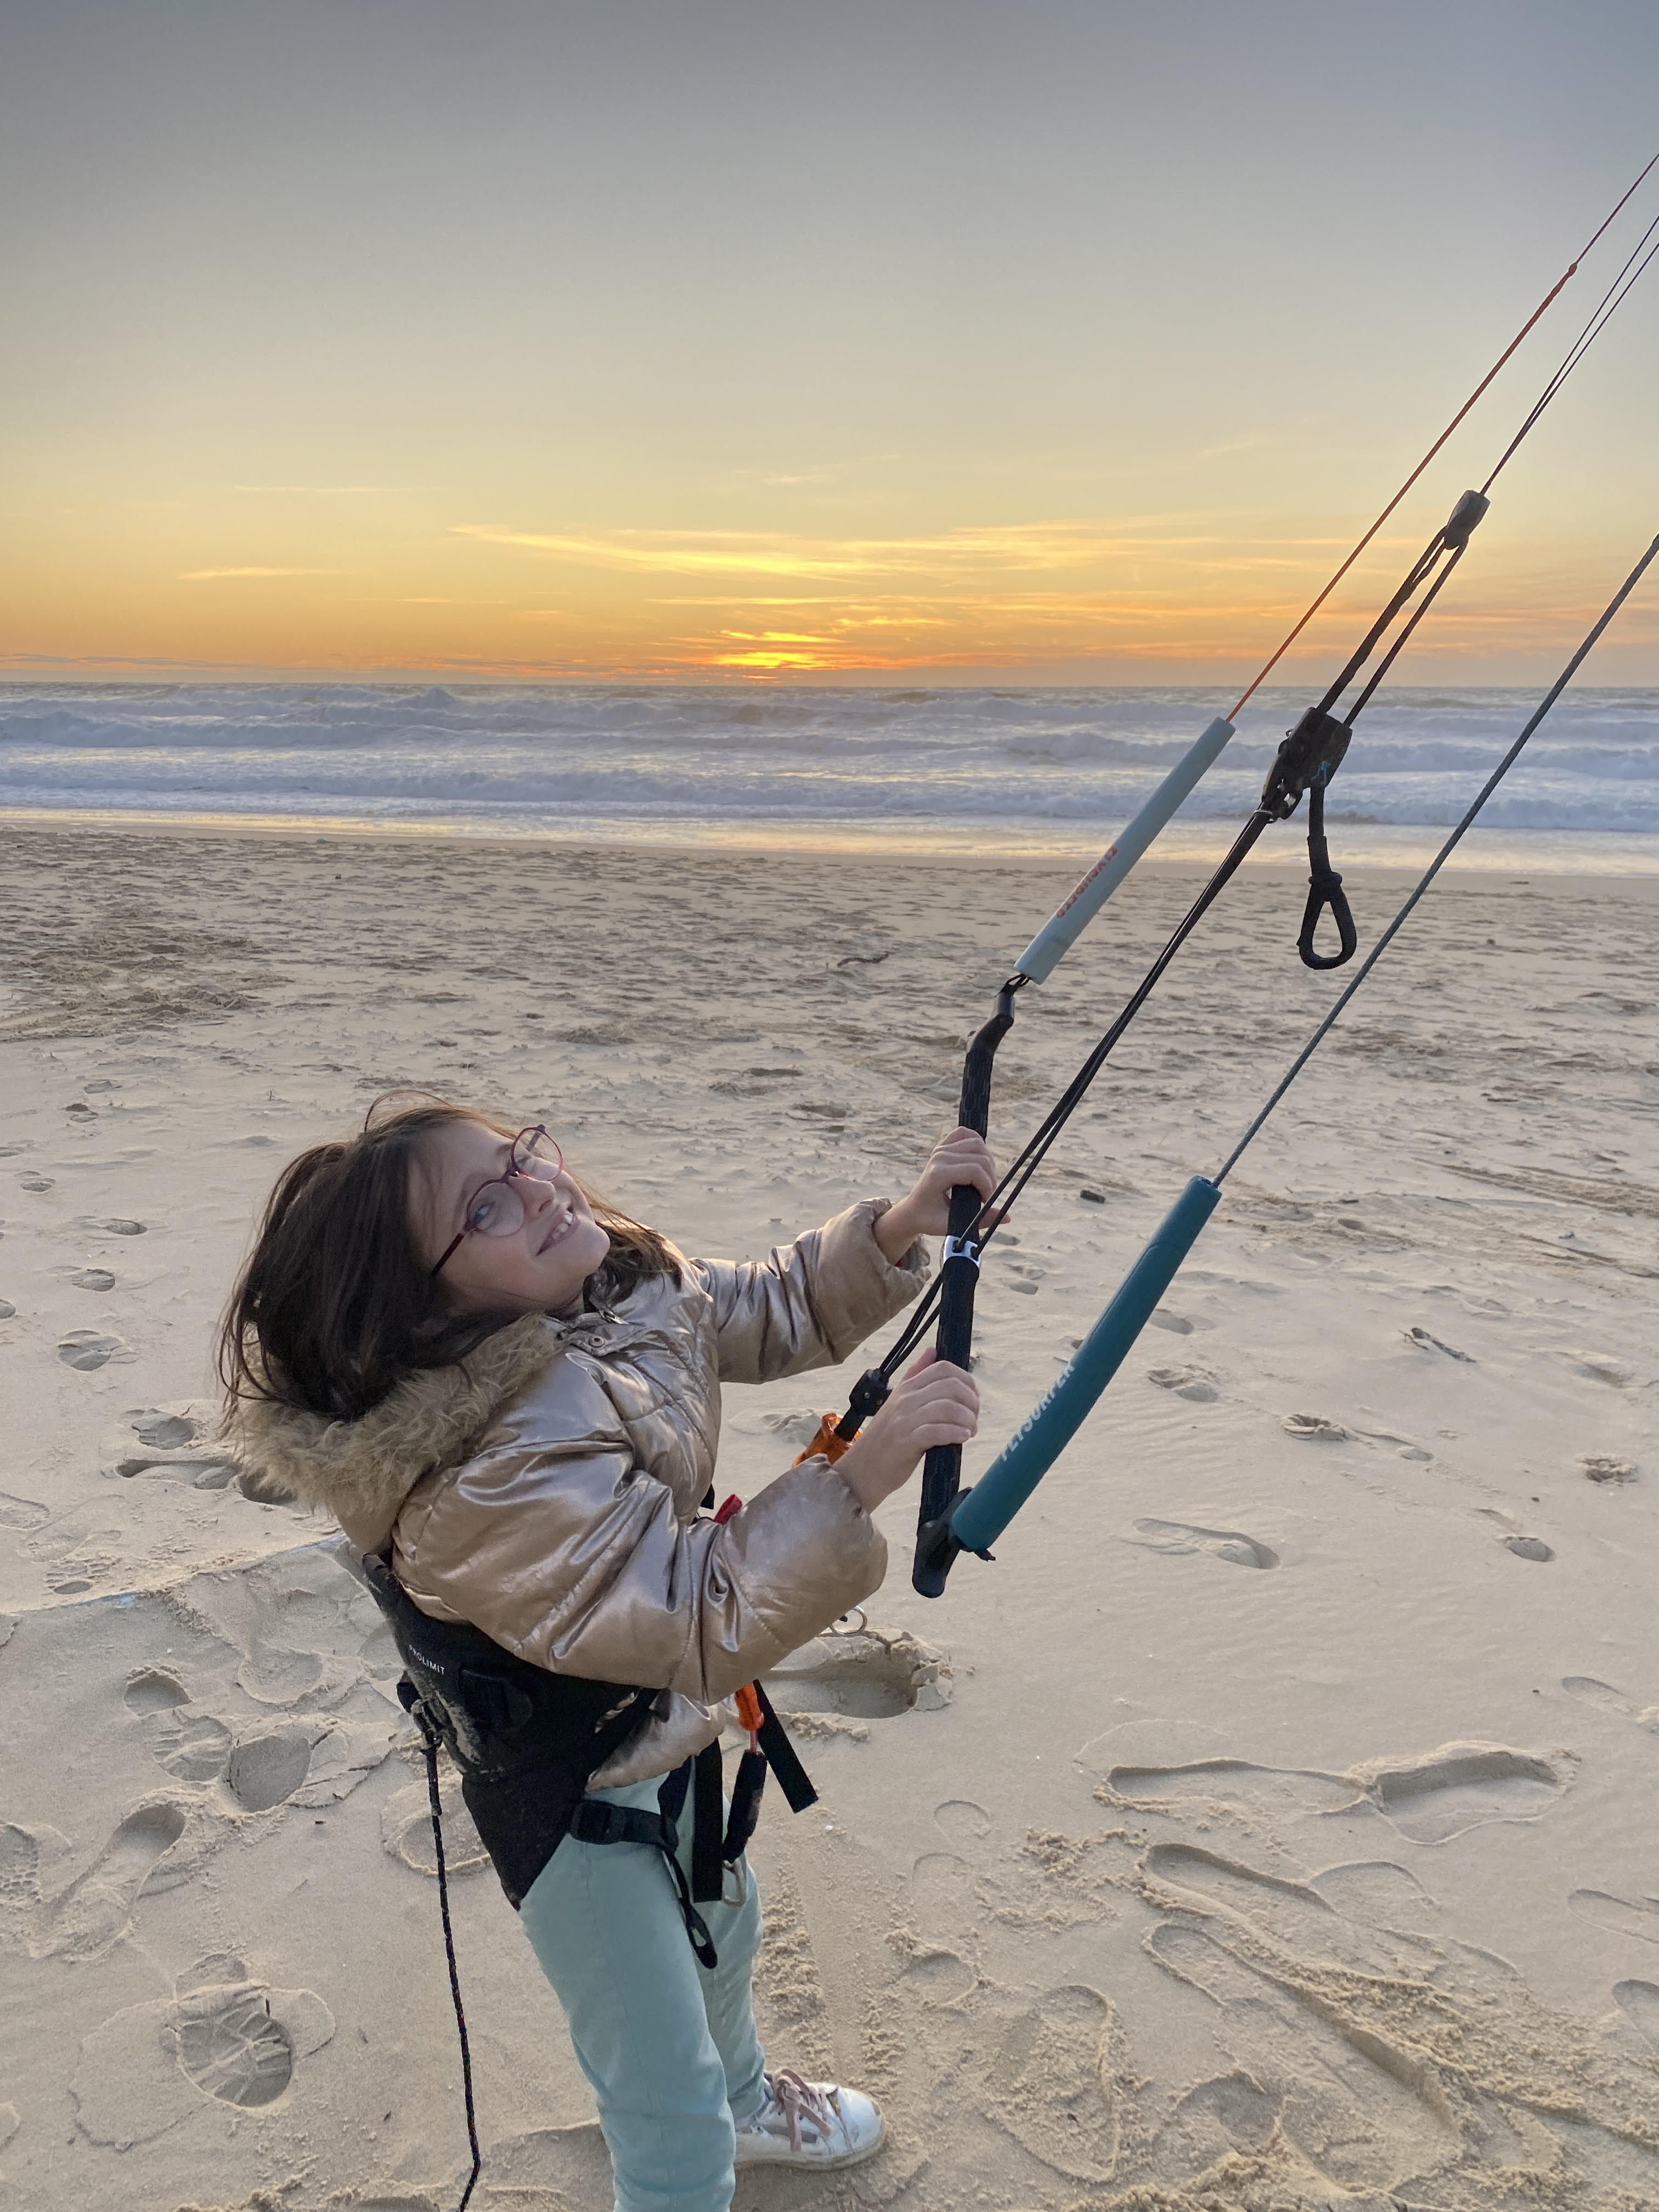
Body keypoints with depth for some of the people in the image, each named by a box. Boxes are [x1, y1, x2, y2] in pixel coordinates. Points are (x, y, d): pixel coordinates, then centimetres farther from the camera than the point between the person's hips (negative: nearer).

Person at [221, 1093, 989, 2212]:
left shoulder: (627, 1284, -15)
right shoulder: (486, 1469, -40)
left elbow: (778, 1309, -1)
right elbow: (706, 1621, -40)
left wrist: (903, 1224, -16)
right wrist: (865, 1471, -46)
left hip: (657, 1720, 9)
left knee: (722, 1918, 35)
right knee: (671, 2105, 8)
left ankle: (740, 2098, 66)